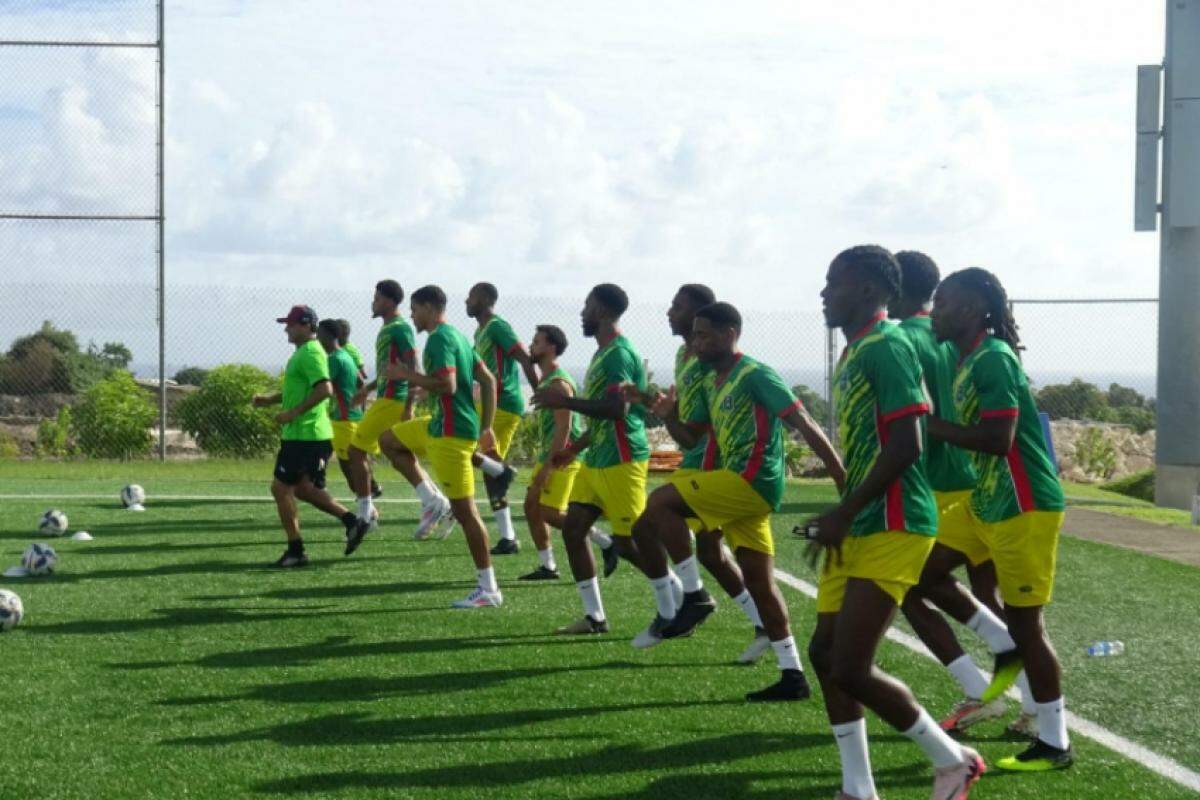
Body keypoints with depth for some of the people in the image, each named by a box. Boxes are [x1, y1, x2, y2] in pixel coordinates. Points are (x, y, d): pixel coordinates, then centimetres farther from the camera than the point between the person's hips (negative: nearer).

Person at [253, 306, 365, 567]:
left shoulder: (310, 353, -15)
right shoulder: (303, 352, 18)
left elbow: (325, 389, -27)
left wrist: (294, 412, -23)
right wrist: (269, 399, 17)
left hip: (304, 435, -10)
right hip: (301, 434, 10)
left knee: (281, 488, -5)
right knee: (303, 489, 15)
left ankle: (295, 551, 0)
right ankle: (351, 521, 14)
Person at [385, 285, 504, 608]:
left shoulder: (438, 339, -15)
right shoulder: (457, 336, 14)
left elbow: (447, 385, -26)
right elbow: (488, 380, 15)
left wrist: (408, 375, -14)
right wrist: (486, 427, 17)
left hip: (452, 431, -10)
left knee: (464, 510, -7)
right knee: (390, 440, 25)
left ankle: (488, 589, -4)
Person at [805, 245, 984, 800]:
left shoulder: (885, 346, -14)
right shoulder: (855, 352, 16)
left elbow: (906, 447, -21)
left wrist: (842, 515, -17)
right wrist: (840, 518, 17)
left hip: (892, 527, -10)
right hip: (860, 527, 10)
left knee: (850, 668, -10)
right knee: (826, 653, 10)